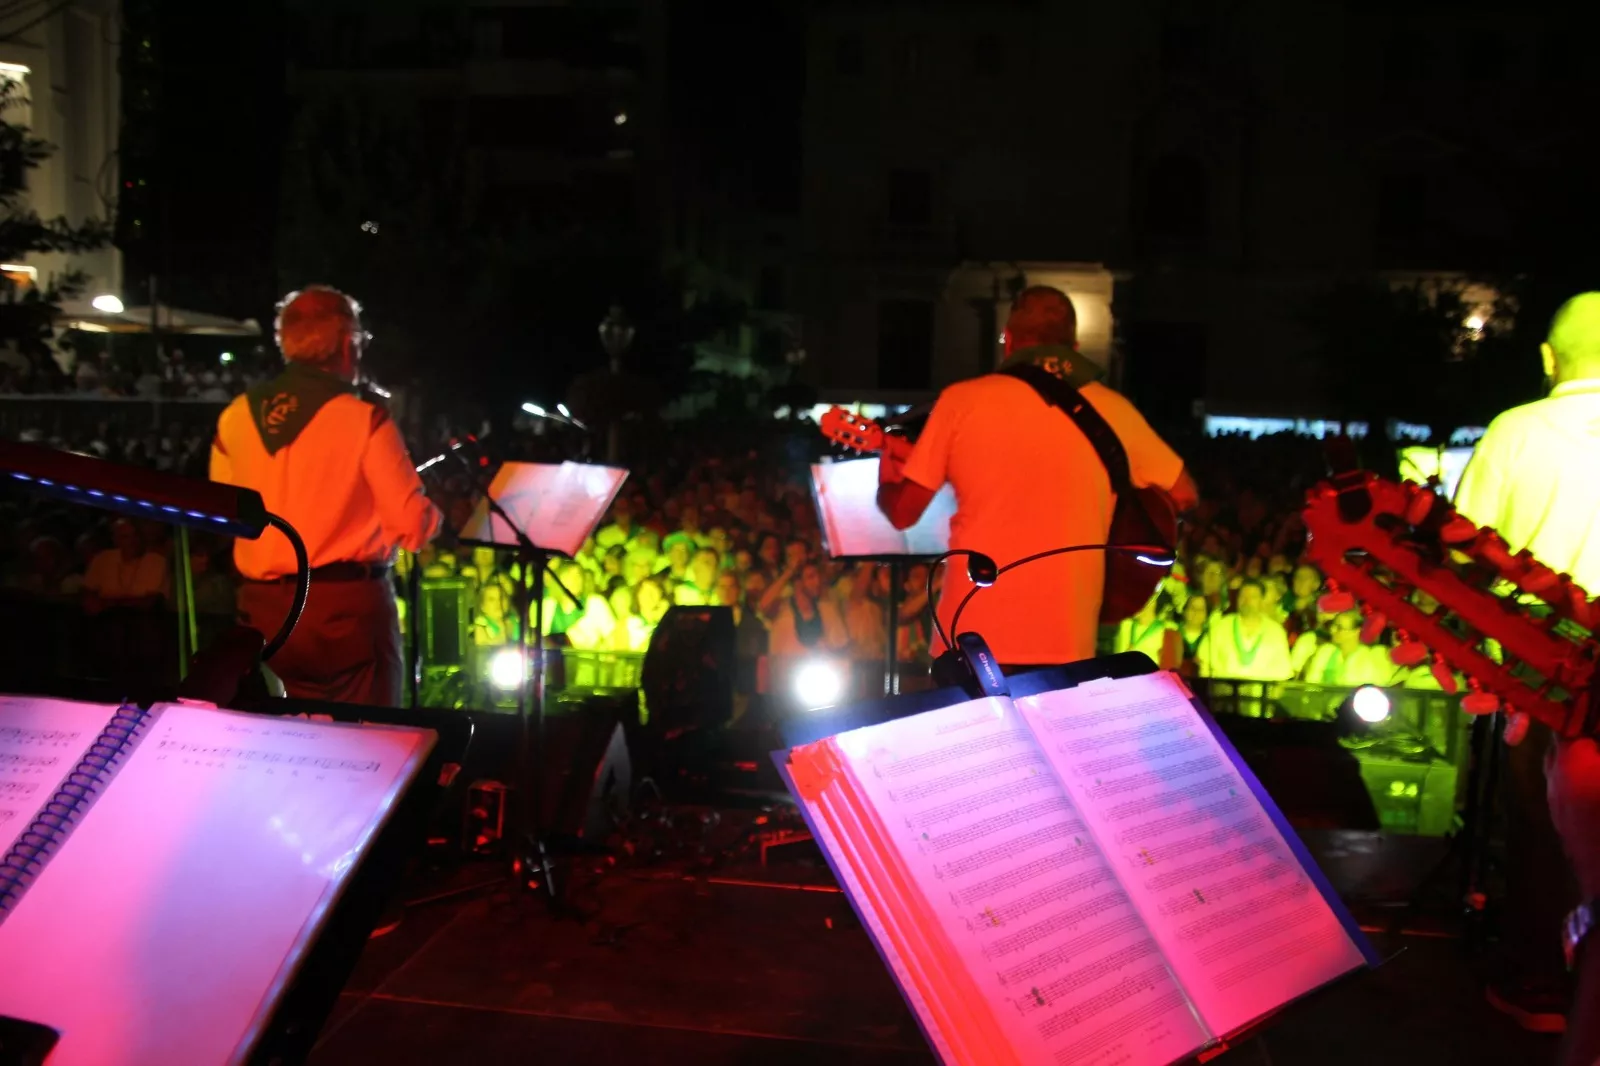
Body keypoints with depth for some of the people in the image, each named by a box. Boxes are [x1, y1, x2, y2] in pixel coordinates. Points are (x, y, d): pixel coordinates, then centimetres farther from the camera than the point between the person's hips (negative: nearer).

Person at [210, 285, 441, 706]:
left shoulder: (234, 418, 3)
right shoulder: (364, 420, -11)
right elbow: (415, 526, -10)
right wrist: (437, 510, 11)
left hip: (263, 608, 5)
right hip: (347, 605, -5)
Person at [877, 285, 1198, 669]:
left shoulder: (962, 400, 0)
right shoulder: (1113, 410, 4)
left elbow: (903, 511, 4)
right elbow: (1184, 494, 16)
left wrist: (887, 481, 26)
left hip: (972, 637, -1)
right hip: (1066, 643, 1)